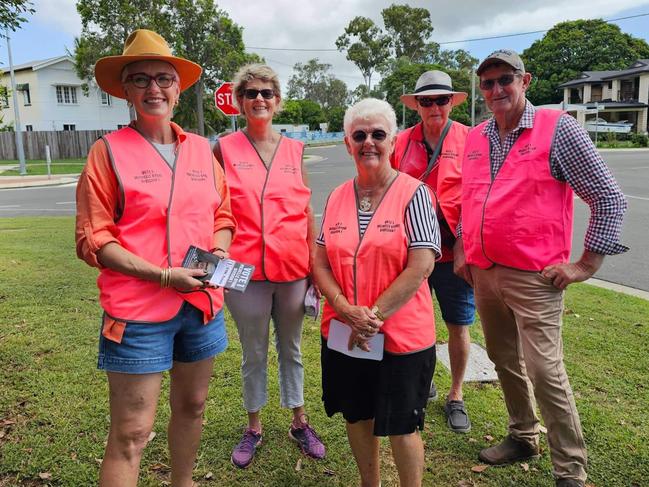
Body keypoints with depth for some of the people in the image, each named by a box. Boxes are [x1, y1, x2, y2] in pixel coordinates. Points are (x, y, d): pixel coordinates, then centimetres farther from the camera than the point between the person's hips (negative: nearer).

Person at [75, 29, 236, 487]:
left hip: (203, 301, 5)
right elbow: (94, 239, -8)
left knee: (192, 405, 20)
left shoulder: (202, 149, 8)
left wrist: (219, 252, -7)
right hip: (138, 309, -5)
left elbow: (222, 216, 15)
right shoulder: (109, 150, -5)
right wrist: (164, 276, -18)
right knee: (131, 433, 1)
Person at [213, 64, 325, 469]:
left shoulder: (295, 151, 5)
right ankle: (254, 428, 32)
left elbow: (307, 212, 6)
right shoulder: (224, 149, -1)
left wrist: (315, 267, 4)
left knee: (291, 349, 16)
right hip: (245, 270, -1)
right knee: (253, 354, 13)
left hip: (293, 268, 2)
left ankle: (300, 423, 33)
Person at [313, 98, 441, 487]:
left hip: (401, 336, -5)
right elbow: (321, 263, 2)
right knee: (357, 414, 20)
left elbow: (421, 266, -16)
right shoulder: (337, 197, 5)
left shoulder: (414, 193, -9)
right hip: (343, 335, 5)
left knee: (402, 425, 10)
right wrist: (347, 311, -13)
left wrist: (374, 316, -16)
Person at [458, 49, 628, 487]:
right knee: (504, 361, 17)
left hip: (533, 278, -6)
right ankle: (523, 437, 37)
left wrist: (586, 264, -10)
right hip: (483, 274, 6)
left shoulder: (557, 129, -9)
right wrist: (463, 250, 16)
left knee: (544, 372, -5)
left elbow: (610, 200, -7)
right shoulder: (475, 138, 9)